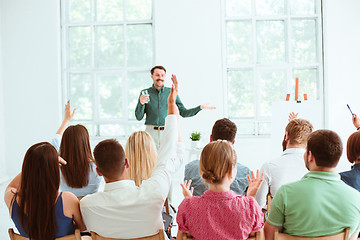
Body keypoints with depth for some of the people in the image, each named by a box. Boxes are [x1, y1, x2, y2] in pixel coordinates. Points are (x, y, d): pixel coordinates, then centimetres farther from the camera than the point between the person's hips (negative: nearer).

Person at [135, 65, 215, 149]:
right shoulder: (145, 93, 6)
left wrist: (200, 107, -1)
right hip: (151, 132, -1)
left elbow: (183, 113, 9)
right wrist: (141, 103, -14)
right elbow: (139, 117, 4)